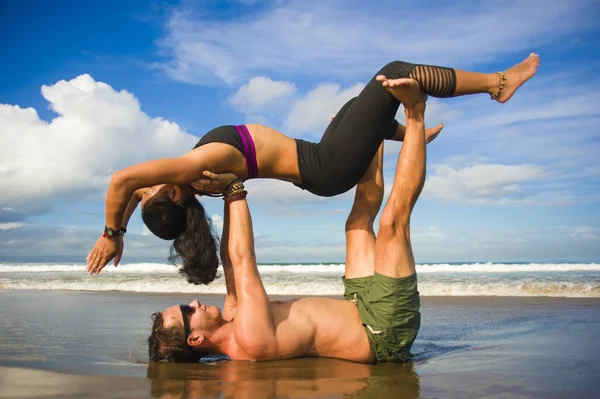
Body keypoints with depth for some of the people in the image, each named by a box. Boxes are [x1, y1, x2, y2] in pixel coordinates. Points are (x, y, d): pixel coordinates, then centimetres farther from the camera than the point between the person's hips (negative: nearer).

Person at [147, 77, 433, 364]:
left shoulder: (232, 324, 0)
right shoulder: (249, 339, -27)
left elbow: (231, 261, 10)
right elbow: (242, 257, -26)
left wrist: (229, 195, 6)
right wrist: (235, 192, -12)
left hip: (359, 310, 8)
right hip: (385, 331, -8)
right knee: (393, 218, -16)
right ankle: (414, 110, -3)